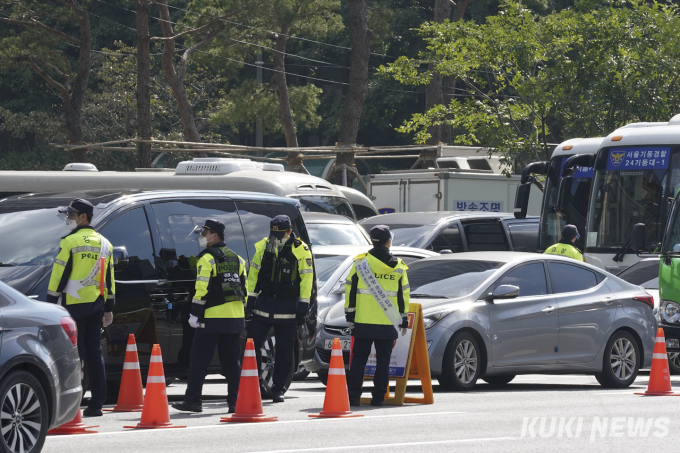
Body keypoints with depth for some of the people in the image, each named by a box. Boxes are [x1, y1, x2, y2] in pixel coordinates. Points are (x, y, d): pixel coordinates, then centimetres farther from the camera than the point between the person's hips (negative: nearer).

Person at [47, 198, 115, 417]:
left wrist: (51, 303, -4)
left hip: (75, 305, -6)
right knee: (94, 354, 8)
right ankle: (97, 403, 6)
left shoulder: (70, 242, -8)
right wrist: (109, 308, 20)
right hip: (96, 305, 6)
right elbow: (109, 278, 16)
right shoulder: (104, 243, 14)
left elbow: (59, 274, -9)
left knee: (74, 353, -5)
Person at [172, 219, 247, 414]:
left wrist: (195, 313, -12)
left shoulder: (207, 258, -8)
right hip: (235, 318, 6)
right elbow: (244, 288, 15)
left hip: (212, 318, -6)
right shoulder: (237, 259, 14)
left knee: (199, 359, -2)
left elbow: (202, 289, -15)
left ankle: (192, 400, -4)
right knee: (232, 361, 8)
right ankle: (235, 402, 5)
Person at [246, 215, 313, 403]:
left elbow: (307, 278, -5)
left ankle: (278, 389, 11)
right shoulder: (263, 247, 4)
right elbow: (253, 273, 10)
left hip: (287, 307, -3)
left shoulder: (301, 250, -6)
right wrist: (250, 300, 5)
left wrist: (303, 307, -8)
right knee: (252, 343, -5)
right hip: (264, 301, 3)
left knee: (285, 350, 2)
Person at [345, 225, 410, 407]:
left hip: (363, 322, 0)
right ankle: (378, 396, 3)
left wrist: (349, 315, 5)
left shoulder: (360, 262, -2)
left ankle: (353, 396, 0)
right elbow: (403, 295, 7)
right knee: (383, 360, 6)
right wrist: (404, 319, 15)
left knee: (359, 359, 4)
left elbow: (350, 290, -1)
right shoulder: (398, 266, 3)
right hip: (388, 323, 1)